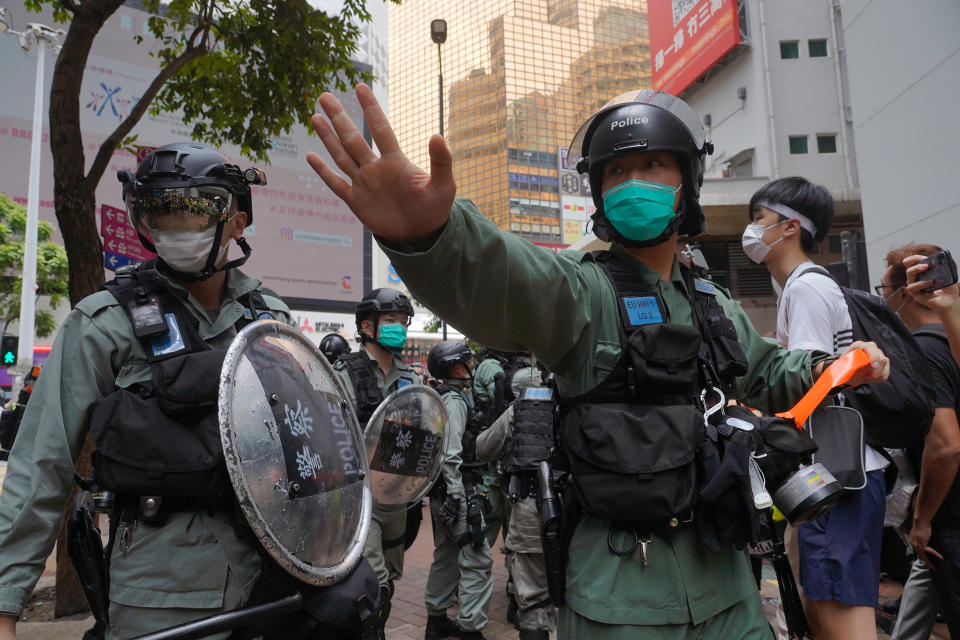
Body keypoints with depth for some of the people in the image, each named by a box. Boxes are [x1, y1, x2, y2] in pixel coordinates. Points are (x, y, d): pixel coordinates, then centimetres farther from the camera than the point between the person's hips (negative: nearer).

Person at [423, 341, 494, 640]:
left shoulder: (442, 398, 15)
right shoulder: (455, 401, -15)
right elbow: (450, 455, -22)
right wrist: (458, 498, -22)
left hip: (441, 492, 10)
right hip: (456, 491, -10)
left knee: (447, 555, 18)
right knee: (478, 559, -6)